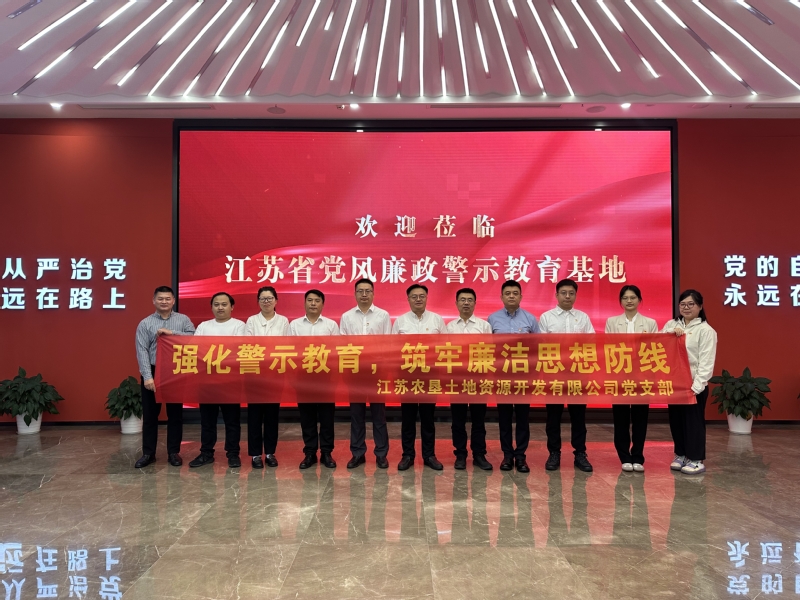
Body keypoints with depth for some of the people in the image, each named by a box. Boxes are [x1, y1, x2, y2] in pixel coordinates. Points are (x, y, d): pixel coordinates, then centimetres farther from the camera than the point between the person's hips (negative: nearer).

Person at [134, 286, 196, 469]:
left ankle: (174, 452, 17)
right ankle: (148, 453, 18)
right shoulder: (145, 323, 2)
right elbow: (142, 351, -6)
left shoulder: (183, 320, 5)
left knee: (175, 414, 7)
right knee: (150, 414, 6)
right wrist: (147, 376, -15)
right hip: (153, 373, 0)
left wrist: (171, 333, -19)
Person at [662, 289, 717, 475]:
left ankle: (696, 459, 16)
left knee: (694, 421, 3)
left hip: (694, 385, -5)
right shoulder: (671, 324, 10)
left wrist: (696, 387, -19)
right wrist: (670, 333, -19)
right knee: (675, 419, 12)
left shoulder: (706, 330, -6)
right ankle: (681, 455, 27)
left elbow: (706, 363, -12)